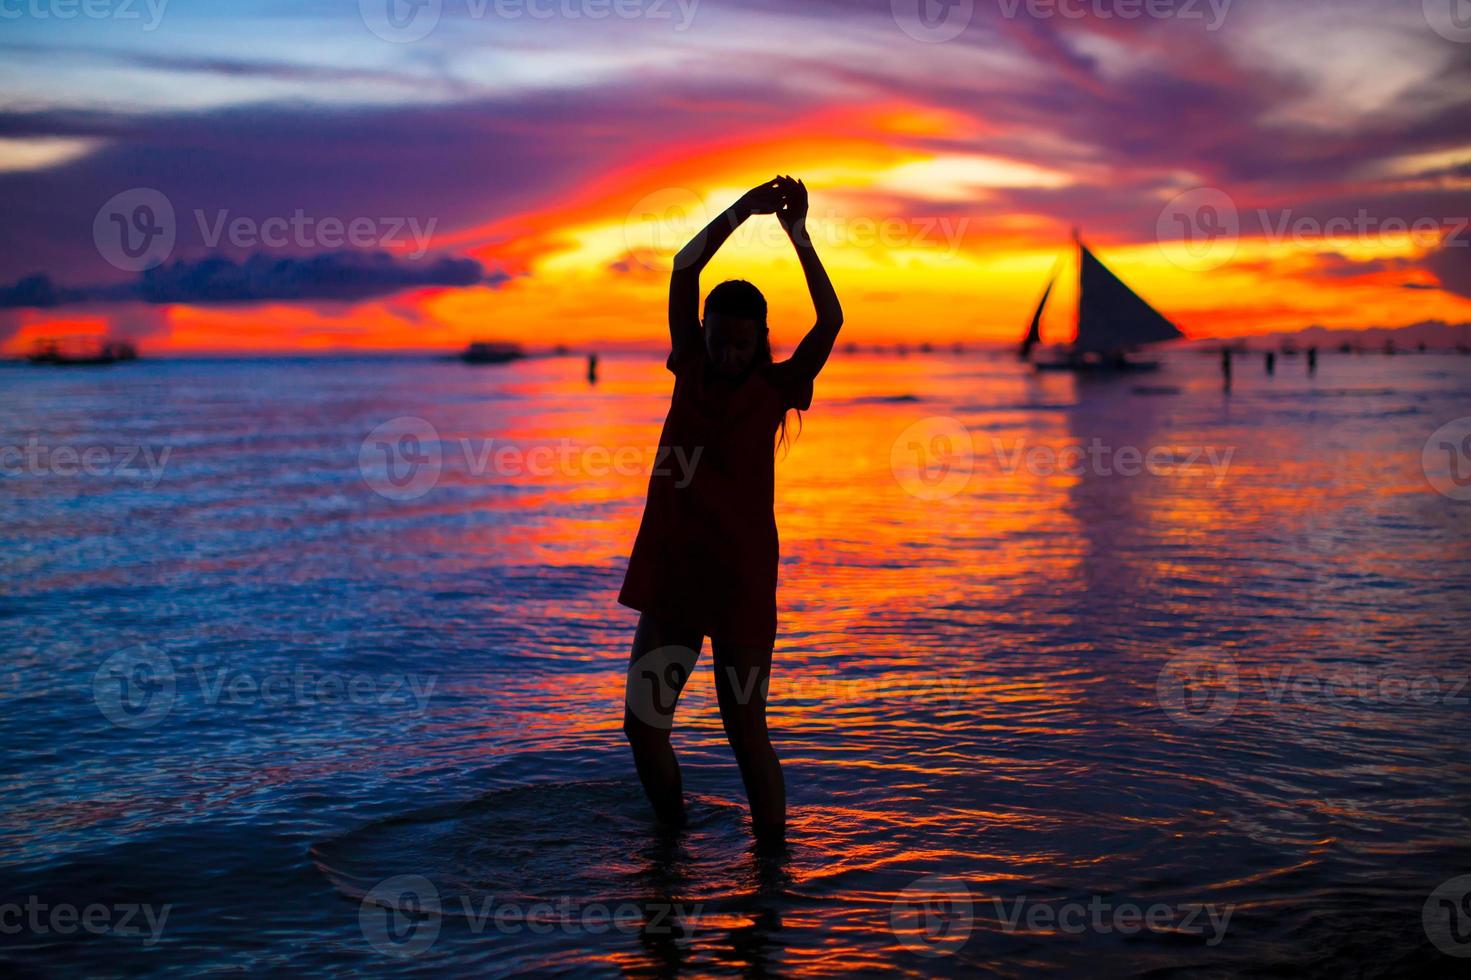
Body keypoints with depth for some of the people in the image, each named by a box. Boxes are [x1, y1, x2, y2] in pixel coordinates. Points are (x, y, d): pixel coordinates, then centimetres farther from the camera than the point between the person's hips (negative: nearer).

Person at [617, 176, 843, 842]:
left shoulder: (776, 388, -1)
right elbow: (683, 272, -2)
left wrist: (797, 232, -14)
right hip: (671, 577, 3)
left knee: (746, 731, 1)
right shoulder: (690, 368, 6)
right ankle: (671, 838, 23)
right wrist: (742, 211, -9)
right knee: (642, 726, 1)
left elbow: (830, 320, -13)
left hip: (743, 581, -3)